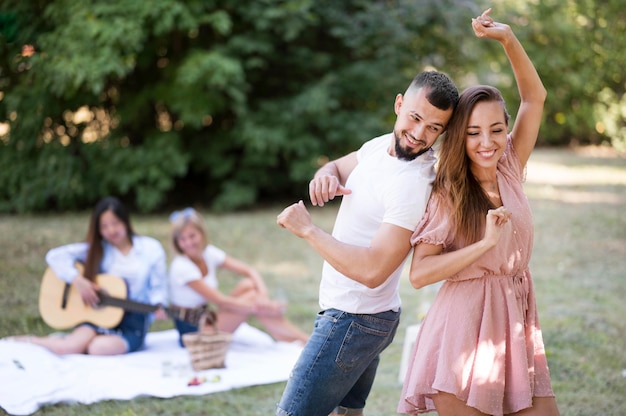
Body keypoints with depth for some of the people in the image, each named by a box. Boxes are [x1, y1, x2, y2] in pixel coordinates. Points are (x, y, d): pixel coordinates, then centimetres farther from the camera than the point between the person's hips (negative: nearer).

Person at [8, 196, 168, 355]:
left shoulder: (151, 249, 1)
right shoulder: (96, 248, 4)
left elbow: (158, 288, 2)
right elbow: (55, 255, -3)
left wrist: (158, 308, -20)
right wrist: (77, 279, -17)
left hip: (133, 323, -1)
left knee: (99, 347, -32)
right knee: (66, 348, -26)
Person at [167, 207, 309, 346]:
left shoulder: (208, 253, 0)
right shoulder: (181, 266, -20)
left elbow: (250, 271, -5)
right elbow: (220, 301, -23)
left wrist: (263, 295, -24)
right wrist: (257, 308, -24)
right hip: (191, 331, -7)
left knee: (249, 284, -13)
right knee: (252, 297, -17)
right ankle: (302, 340, -14)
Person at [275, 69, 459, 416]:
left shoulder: (415, 185, -25)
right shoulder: (381, 145, 3)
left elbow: (372, 270, -31)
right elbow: (336, 167, 21)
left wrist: (307, 229, -23)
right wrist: (326, 175, -5)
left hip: (352, 321, -9)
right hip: (349, 313, 9)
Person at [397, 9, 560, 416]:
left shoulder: (510, 172, 6)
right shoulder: (446, 195, -7)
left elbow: (534, 97, 12)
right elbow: (419, 273, -15)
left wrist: (508, 38, 1)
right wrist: (485, 243, -20)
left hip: (515, 328, 5)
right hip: (464, 328, -5)